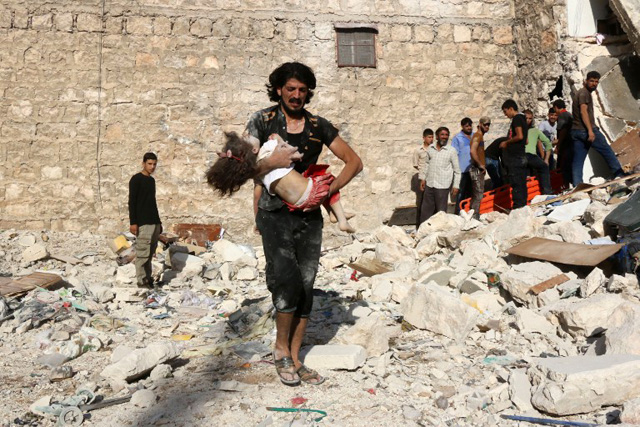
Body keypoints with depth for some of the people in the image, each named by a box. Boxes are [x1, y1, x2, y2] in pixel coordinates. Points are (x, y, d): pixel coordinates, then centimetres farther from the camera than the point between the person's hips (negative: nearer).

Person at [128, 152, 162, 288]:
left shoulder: (152, 180, 17)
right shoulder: (136, 179, -6)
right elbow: (132, 202, -10)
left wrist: (158, 221, 21)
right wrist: (133, 222, -16)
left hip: (154, 222, 8)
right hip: (143, 223, -8)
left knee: (150, 253, 8)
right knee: (143, 253, -8)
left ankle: (148, 278, 14)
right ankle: (141, 281, -4)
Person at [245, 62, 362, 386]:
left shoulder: (318, 126, 7)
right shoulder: (262, 121, 1)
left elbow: (354, 161, 8)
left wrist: (328, 190, -6)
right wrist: (271, 162, -18)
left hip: (309, 215, 3)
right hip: (275, 213, -3)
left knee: (305, 287, 3)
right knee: (288, 280, -19)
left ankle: (295, 359, 16)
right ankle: (281, 347, 4)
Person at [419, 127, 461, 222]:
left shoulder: (452, 151, -4)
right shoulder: (430, 148, 6)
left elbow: (457, 170, -2)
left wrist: (456, 186, -5)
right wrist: (423, 178, 15)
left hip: (442, 186, -4)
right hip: (429, 184, 4)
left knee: (441, 211, 2)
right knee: (426, 209, 9)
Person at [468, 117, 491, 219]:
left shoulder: (480, 136, 19)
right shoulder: (477, 136, -12)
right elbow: (472, 151, -28)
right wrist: (480, 165, -20)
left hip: (479, 170, 10)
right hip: (477, 169, -10)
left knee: (477, 195, 13)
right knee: (478, 195, -11)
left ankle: (475, 218, 18)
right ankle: (474, 217, -10)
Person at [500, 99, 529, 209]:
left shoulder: (517, 119, -8)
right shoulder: (522, 119, 21)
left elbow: (519, 136, -20)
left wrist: (506, 142, -8)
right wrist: (509, 143, 21)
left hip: (515, 156, -10)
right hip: (521, 156, 10)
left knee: (516, 183, -9)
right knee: (521, 183, 11)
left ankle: (518, 206, -10)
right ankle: (523, 205, 15)